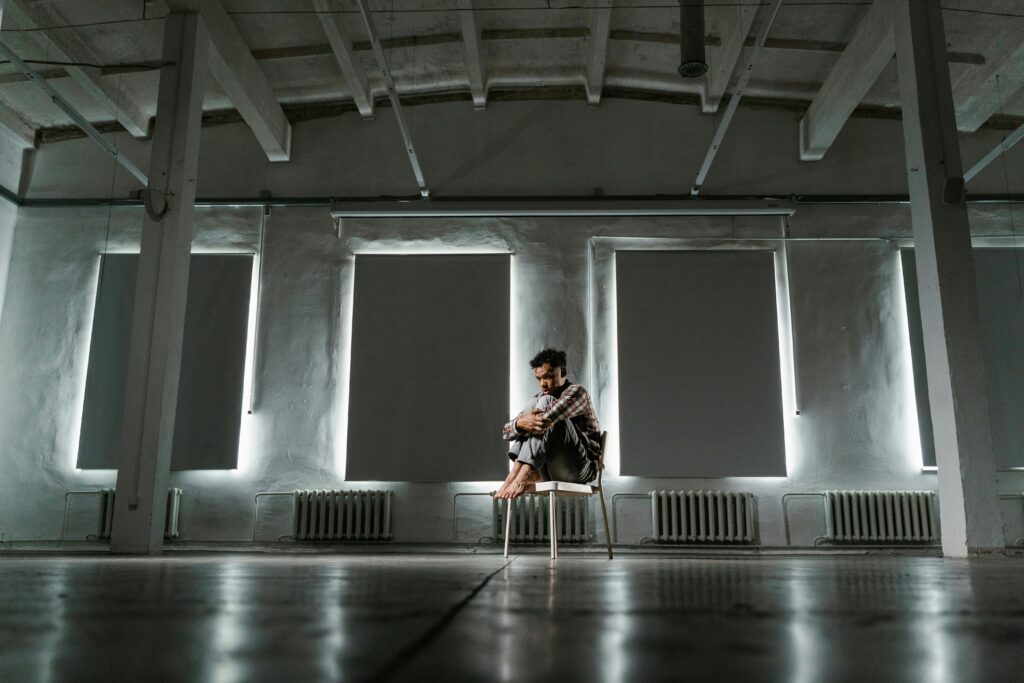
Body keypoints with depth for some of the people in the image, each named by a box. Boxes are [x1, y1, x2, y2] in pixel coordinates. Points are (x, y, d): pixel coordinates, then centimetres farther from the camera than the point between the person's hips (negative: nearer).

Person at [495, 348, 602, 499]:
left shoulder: (576, 391, -5)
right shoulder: (539, 397, 15)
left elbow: (546, 419, -27)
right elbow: (506, 431, 0)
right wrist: (521, 423, -23)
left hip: (582, 467, -6)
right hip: (552, 473, 6)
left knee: (545, 402, -21)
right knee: (533, 404, -7)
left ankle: (524, 474, -34)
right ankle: (532, 473, -25)